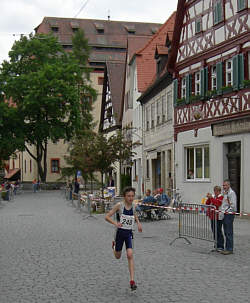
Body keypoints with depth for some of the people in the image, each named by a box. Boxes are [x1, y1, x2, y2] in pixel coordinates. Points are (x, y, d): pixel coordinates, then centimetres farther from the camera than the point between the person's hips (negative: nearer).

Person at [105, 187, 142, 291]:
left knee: (130, 255, -14)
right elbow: (107, 217, -11)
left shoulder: (134, 206, 0)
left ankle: (132, 281, -13)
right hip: (120, 232, -2)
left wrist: (138, 223, 6)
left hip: (129, 233, 2)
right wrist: (115, 223, -28)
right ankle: (114, 244, 51)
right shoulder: (119, 205, -13)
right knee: (118, 256, 14)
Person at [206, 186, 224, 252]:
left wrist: (211, 197, -20)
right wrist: (208, 198, -6)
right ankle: (216, 246, 20)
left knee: (218, 232, -5)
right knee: (214, 232, 11)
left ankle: (221, 247, 0)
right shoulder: (212, 196, 14)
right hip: (212, 216, 7)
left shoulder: (221, 197, -6)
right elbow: (207, 204, 10)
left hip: (218, 217, -7)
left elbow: (217, 203, -22)